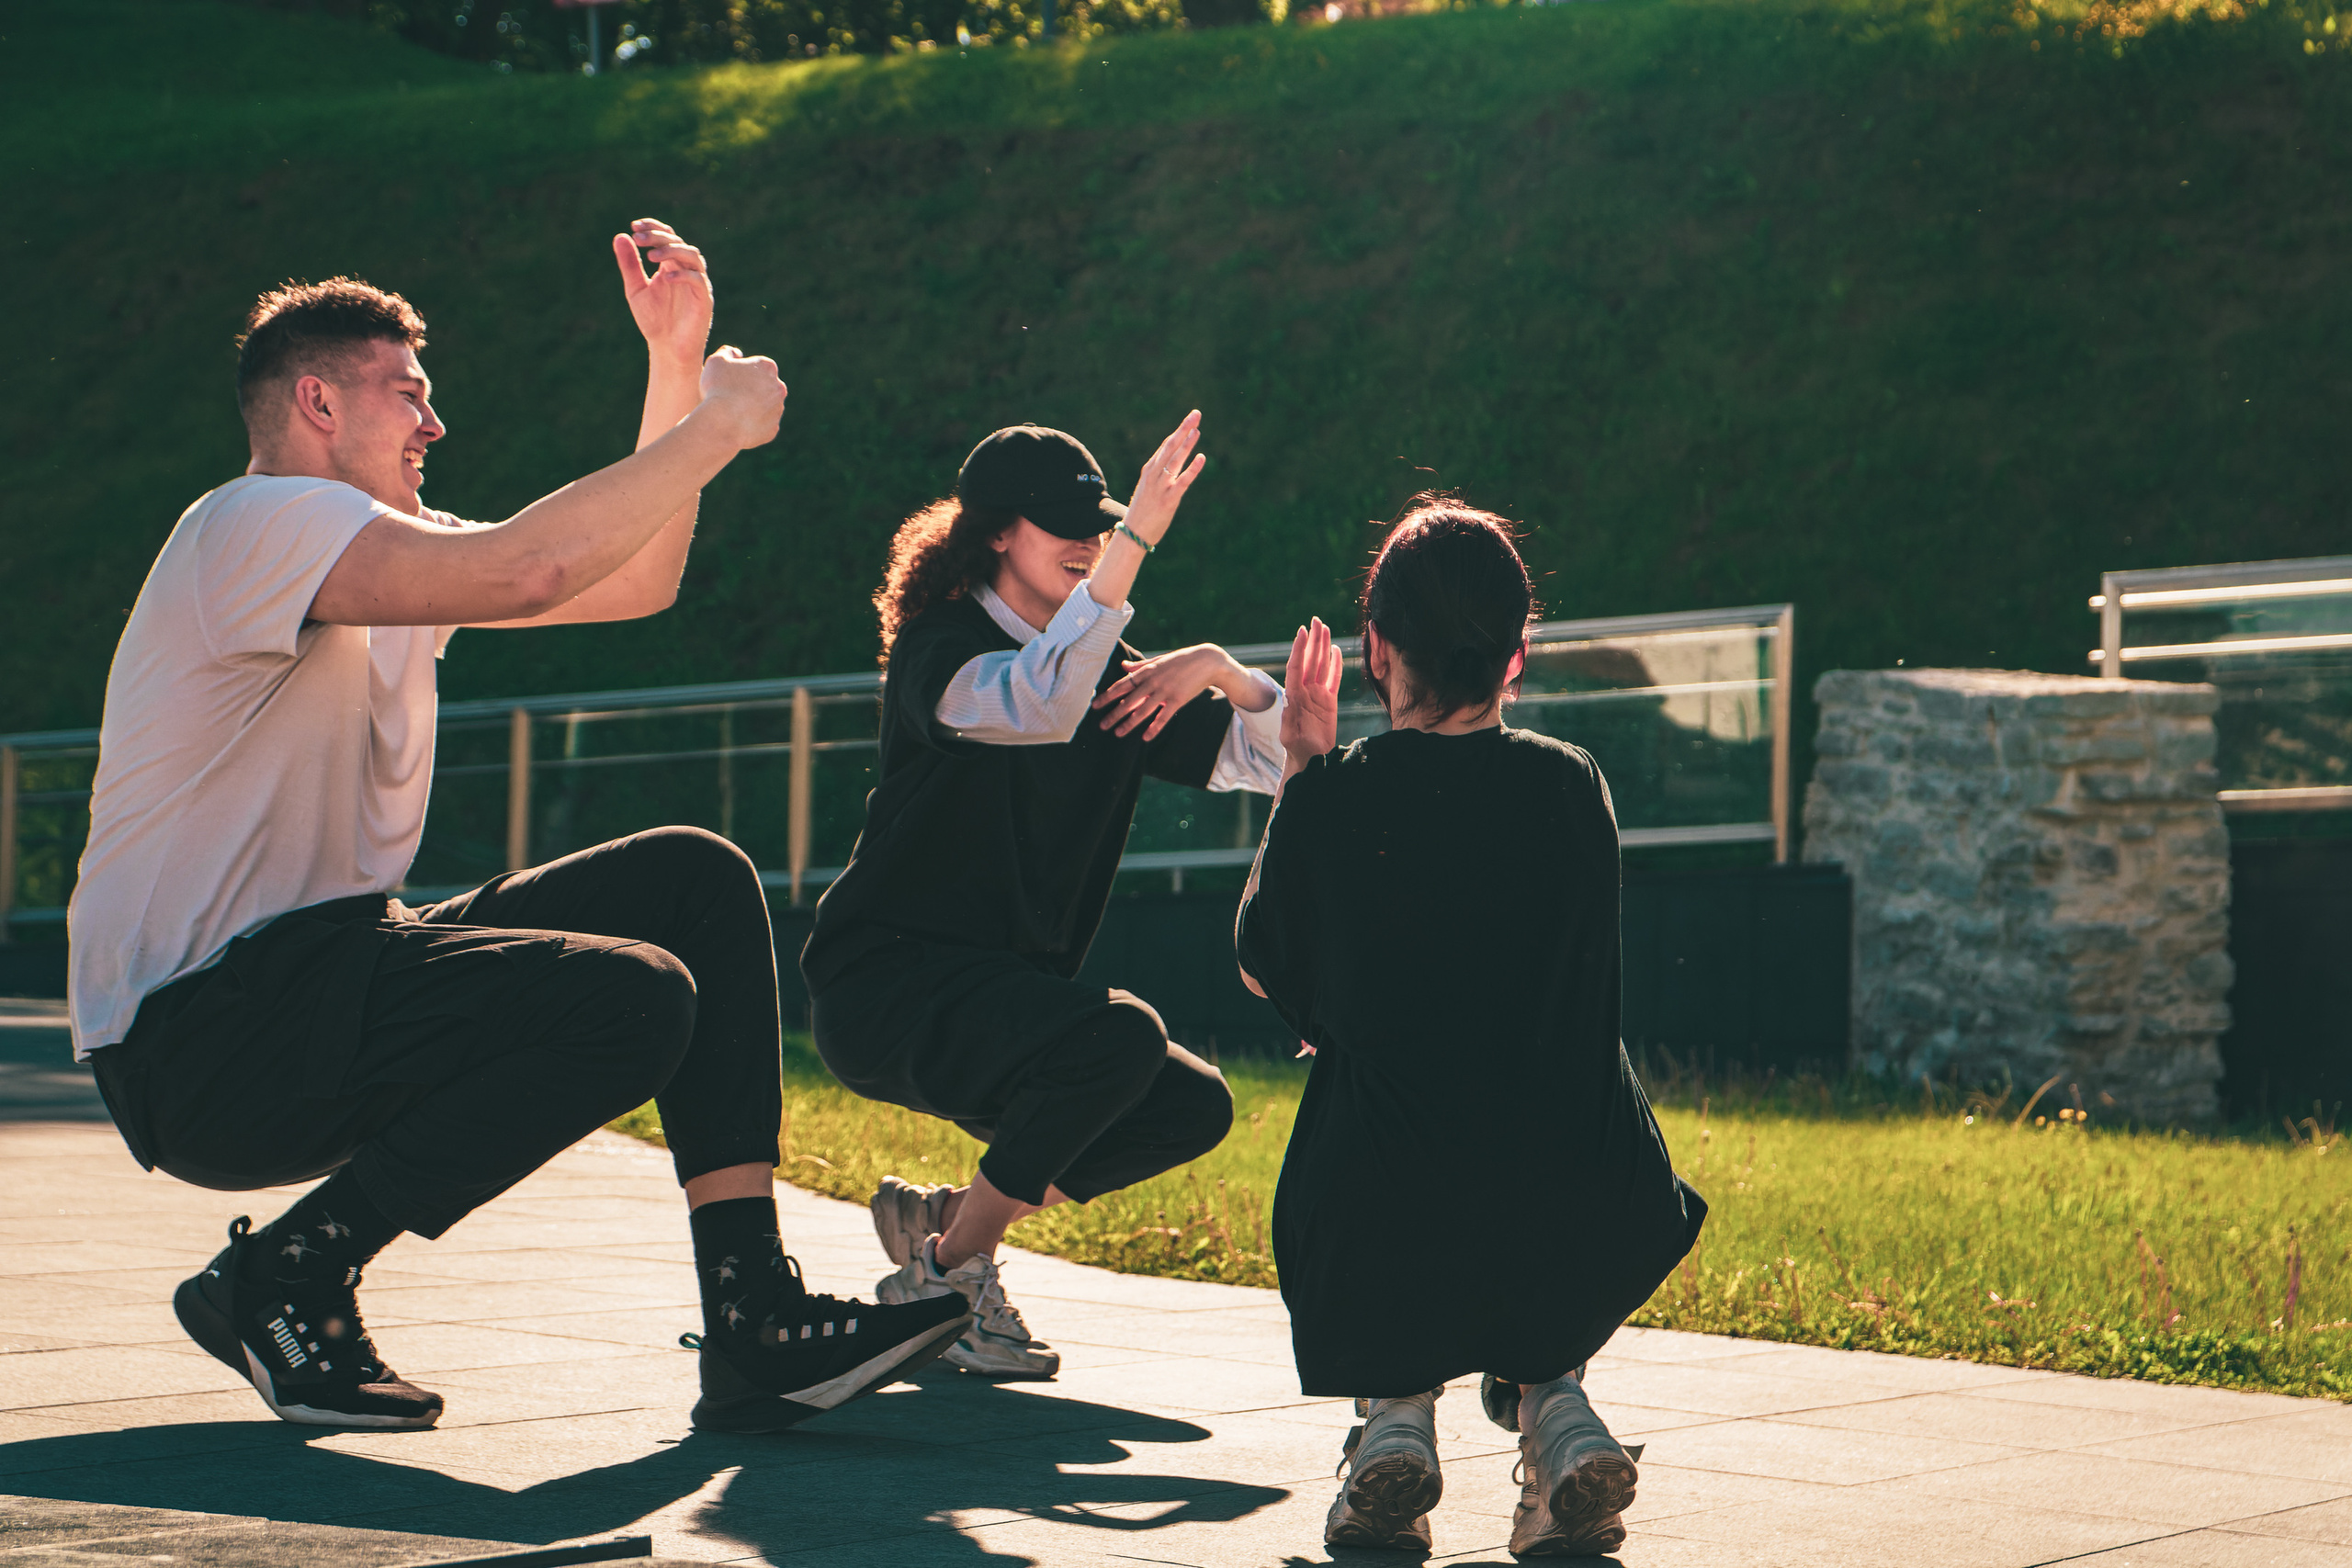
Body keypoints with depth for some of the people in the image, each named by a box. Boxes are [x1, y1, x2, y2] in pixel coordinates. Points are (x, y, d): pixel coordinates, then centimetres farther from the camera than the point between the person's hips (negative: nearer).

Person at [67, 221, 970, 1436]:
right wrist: (715, 424, -16)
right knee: (632, 998, -26)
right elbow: (524, 569, -28)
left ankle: (755, 1328, -6)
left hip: (324, 971, 10)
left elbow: (633, 584, 19)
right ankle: (278, 1278, -11)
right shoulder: (257, 525, -13)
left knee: (698, 880, 0)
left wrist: (676, 362, 11)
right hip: (195, 1045, -10)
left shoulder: (388, 541, 18)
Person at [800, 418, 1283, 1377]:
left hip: (1002, 996, 8)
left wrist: (1219, 670, -12)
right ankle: (948, 1274, -12)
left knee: (1192, 1108, -8)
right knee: (1120, 1038, -30)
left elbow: (1276, 760, 8)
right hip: (884, 983, -8)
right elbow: (1041, 706, -34)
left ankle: (944, 1217, 7)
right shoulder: (940, 651, -10)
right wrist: (1138, 539, -35)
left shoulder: (1109, 675, 12)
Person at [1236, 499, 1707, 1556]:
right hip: (1585, 1248, 2)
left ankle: (1396, 1407, 10)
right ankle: (1550, 1396, 12)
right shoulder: (1574, 787, 3)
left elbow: (1261, 969, 14)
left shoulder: (1332, 799, -4)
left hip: (1379, 1252, -2)